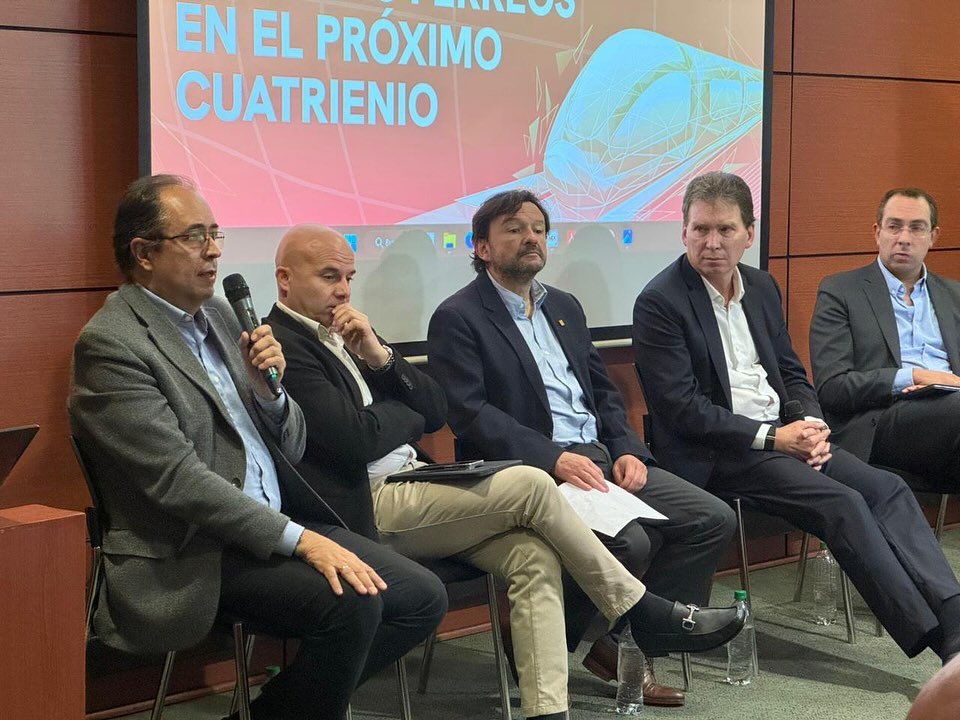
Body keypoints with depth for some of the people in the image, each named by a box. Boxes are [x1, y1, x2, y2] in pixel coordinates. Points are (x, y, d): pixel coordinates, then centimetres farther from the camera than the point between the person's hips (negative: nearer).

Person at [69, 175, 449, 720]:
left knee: (423, 597, -3)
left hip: (278, 524, 9)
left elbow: (291, 450, 17)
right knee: (351, 604, -28)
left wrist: (268, 389, -4)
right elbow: (178, 480, -20)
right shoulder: (110, 343, -11)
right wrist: (300, 540, -24)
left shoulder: (218, 314, 13)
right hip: (194, 554, -8)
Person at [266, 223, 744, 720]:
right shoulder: (283, 346, -9)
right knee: (529, 484, -17)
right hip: (367, 507, -9)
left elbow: (436, 412, 14)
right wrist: (408, 414, 2)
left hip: (409, 488, 9)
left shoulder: (345, 333, 18)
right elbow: (356, 440, -19)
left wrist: (380, 356, -2)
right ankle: (644, 613, -3)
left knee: (533, 556, -13)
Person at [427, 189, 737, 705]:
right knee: (628, 541, -30)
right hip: (531, 470, -8)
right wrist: (554, 458, -24)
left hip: (601, 456, 8)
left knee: (713, 520, -8)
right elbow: (471, 413, -14)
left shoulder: (564, 307, 21)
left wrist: (627, 450, 1)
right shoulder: (457, 319, -2)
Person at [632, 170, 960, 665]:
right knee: (842, 504, -25)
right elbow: (682, 409, -15)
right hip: (716, 456, -7)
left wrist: (810, 424, -3)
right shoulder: (660, 303, -9)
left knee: (886, 488, -14)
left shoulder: (761, 287, 14)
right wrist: (771, 437, -17)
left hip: (783, 435, 7)